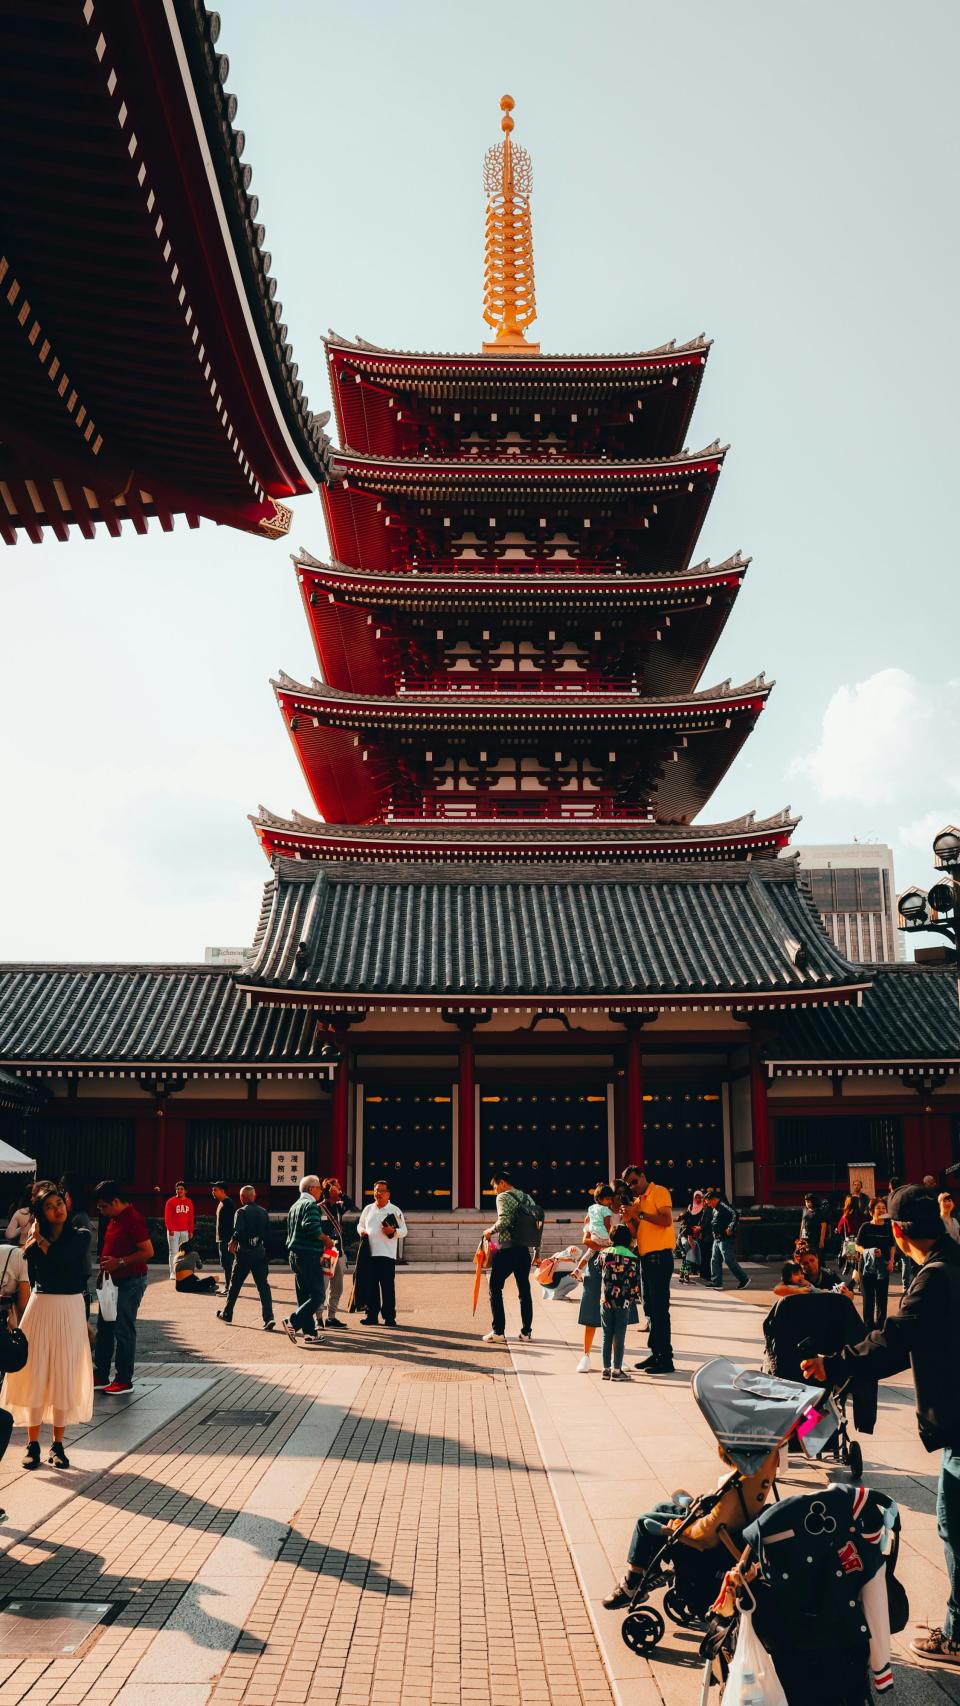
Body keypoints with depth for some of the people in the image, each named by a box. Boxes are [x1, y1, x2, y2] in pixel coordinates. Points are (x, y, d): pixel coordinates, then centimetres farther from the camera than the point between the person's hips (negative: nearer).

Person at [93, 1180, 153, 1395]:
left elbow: (148, 1251, -22)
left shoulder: (133, 1219, -19)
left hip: (130, 1282, -10)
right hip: (114, 1280, 10)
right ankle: (100, 1376, 21)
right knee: (104, 1328, 13)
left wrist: (119, 1262, -23)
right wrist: (106, 1264, 11)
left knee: (124, 1331, -3)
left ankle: (124, 1380, 6)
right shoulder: (114, 1218, 11)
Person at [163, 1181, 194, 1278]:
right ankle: (173, 1273, -4)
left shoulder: (189, 1202, 9)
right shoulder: (171, 1201, -2)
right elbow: (167, 1217, -6)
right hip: (174, 1231, -4)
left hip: (185, 1231, 4)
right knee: (173, 1252, -5)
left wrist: (191, 1230, 7)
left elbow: (191, 1217, 11)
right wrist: (170, 1229, -14)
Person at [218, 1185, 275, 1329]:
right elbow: (268, 1233, 9)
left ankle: (227, 1313, 29)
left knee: (235, 1284, 14)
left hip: (244, 1252, -4)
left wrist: (233, 1242, -6)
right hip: (260, 1252, 4)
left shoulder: (241, 1212, -9)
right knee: (263, 1286, 0)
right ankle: (269, 1318, -13)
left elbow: (238, 1231, -22)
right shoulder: (263, 1212, 7)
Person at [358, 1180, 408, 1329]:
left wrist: (393, 1231, -15)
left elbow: (404, 1231, 4)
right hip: (369, 1253, 3)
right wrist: (361, 1231, 2)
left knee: (388, 1287, -3)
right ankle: (370, 1315, 15)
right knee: (370, 1286, 6)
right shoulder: (368, 1209, 15)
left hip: (387, 1254, -3)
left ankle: (389, 1316, 4)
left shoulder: (395, 1210, 4)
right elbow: (360, 1224, 24)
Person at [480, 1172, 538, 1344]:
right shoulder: (526, 1197, 15)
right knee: (524, 1290, 12)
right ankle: (526, 1331, 13)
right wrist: (537, 1251, 17)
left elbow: (504, 1220, -22)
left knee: (495, 1288, 3)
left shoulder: (503, 1197, -6)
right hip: (524, 1249, 7)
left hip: (506, 1249, -7)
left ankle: (498, 1331, 0)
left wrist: (491, 1230, -4)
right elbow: (538, 1219, 13)